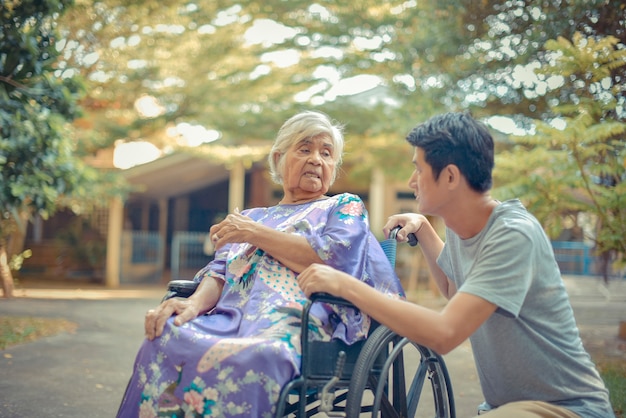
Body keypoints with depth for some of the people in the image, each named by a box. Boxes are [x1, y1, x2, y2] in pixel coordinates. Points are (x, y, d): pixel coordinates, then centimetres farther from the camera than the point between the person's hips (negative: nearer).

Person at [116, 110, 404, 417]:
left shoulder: (345, 207, 19)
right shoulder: (251, 216, 32)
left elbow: (334, 259, -2)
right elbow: (221, 270, 18)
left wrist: (256, 233, 3)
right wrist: (196, 302, -7)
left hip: (298, 322, -4)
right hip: (233, 319, 4)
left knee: (251, 358, -41)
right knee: (164, 341, -30)